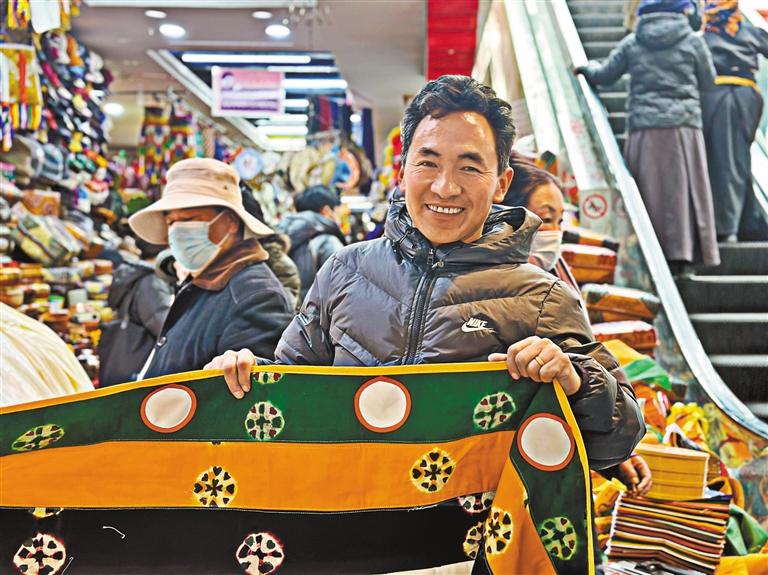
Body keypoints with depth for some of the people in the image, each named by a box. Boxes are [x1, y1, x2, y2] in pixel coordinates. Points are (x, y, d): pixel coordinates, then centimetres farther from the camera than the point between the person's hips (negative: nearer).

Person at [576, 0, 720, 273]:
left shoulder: (632, 42, 7)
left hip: (644, 128, 1)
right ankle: (681, 253, 0)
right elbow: (708, 82, 9)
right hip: (683, 125, -1)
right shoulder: (693, 40, 4)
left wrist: (587, 68, 35)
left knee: (650, 190, 3)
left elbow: (604, 75, 15)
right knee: (683, 189, 2)